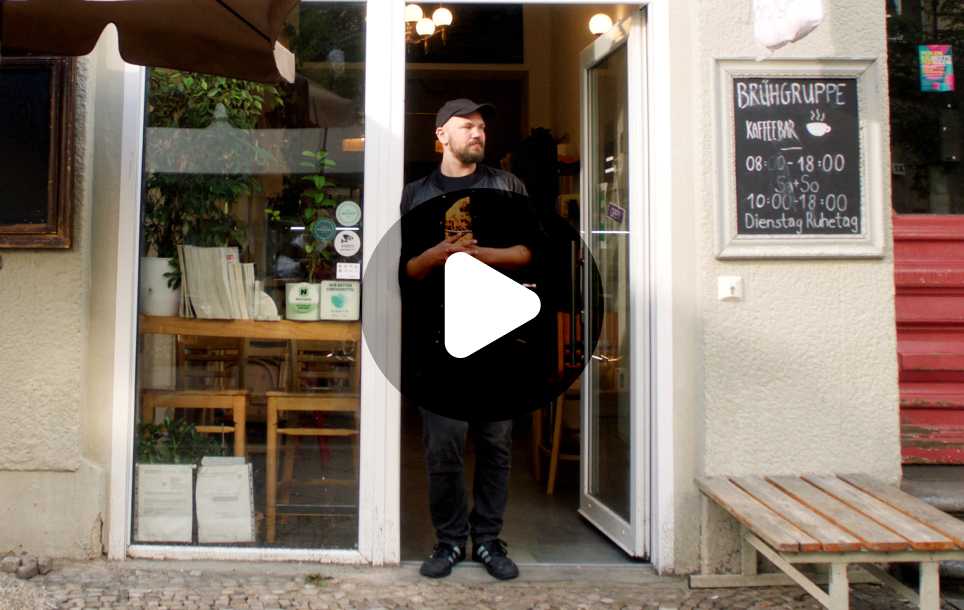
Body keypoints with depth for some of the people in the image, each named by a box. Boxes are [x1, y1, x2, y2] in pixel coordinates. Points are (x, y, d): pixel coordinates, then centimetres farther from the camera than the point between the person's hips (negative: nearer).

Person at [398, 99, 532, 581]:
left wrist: (480, 254, -9)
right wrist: (439, 253, -11)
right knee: (443, 445, -2)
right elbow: (406, 269, 9)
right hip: (439, 335, 0)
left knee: (496, 442, 4)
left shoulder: (506, 186, 14)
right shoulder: (417, 194, 14)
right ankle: (450, 539, 14)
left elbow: (530, 251, 6)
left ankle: (487, 539, 16)